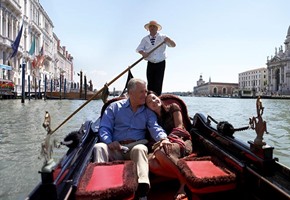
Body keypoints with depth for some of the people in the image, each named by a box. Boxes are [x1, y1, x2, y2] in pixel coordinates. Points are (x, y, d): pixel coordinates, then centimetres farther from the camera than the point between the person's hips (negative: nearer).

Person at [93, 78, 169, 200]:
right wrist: (109, 141, -16)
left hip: (136, 146, 0)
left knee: (140, 149, -35)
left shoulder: (148, 112, 14)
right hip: (115, 149, 1)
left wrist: (163, 138, -28)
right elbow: (104, 128, 6)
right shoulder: (115, 107, 12)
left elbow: (154, 127, -4)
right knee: (99, 147, -27)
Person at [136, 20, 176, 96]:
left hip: (160, 64, -2)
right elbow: (139, 49, 1)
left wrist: (168, 40, -25)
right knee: (150, 83, 2)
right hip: (150, 64, 2)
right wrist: (143, 53, -21)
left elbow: (173, 45, -3)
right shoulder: (145, 39, 8)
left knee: (158, 84, -6)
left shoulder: (162, 37, 2)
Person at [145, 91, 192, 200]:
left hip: (182, 141, -4)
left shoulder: (172, 108, 6)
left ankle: (184, 182, -22)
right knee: (151, 163, -29)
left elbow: (179, 127, -3)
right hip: (163, 145, 4)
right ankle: (184, 176, -23)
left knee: (160, 152, -36)